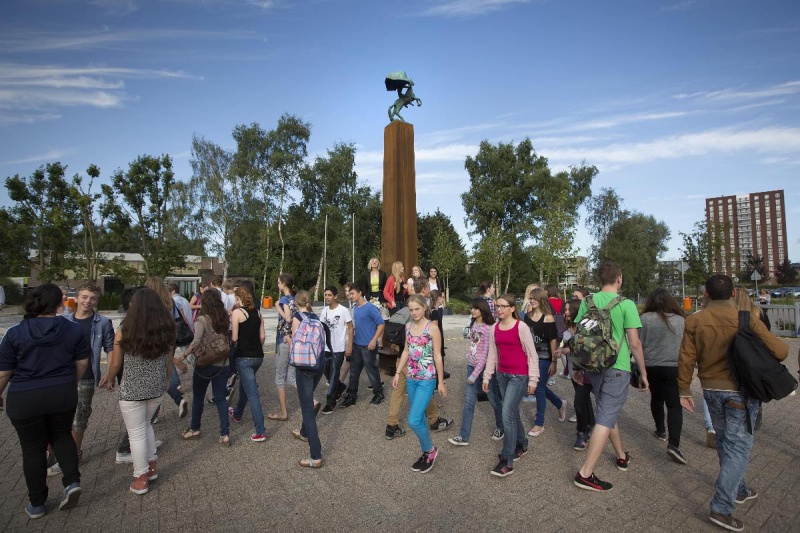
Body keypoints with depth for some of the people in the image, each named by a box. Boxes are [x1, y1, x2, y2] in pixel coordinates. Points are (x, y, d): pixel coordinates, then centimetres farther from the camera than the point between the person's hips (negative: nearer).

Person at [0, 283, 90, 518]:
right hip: (63, 395, 1)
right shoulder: (73, 329, -6)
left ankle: (37, 504, 25)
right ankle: (72, 481, 8)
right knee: (61, 436, 23)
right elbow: (82, 363, 3)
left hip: (24, 400, -1)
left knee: (33, 449, 13)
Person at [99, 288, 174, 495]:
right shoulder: (167, 331, -6)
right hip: (157, 387, 4)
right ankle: (151, 467, 34)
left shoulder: (124, 331, -14)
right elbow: (169, 363, 4)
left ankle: (141, 479, 22)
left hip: (132, 389, -4)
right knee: (146, 424, 26)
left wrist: (109, 379, 19)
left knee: (136, 433, 10)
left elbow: (115, 364, -2)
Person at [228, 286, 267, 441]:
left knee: (252, 393, -5)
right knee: (244, 386, 28)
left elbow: (234, 338, -12)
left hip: (244, 357, -7)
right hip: (258, 356, 7)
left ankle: (260, 432, -4)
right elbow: (262, 336, 8)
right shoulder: (257, 312, 8)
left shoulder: (237, 312, -10)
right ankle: (237, 414, 50)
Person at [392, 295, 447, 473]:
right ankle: (426, 453, 32)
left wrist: (441, 382, -8)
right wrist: (398, 373, 11)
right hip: (411, 378, 6)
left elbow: (437, 356, -10)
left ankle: (431, 450, 15)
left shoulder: (432, 328, -13)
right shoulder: (408, 326, 5)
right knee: (419, 418, 15)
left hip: (427, 380, -6)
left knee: (413, 421, -9)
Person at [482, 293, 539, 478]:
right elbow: (492, 354, 10)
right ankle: (521, 444, 40)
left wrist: (532, 379, -7)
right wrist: (487, 376, 11)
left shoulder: (521, 327, -13)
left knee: (507, 415, -9)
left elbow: (532, 354, -8)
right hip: (502, 374, 6)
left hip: (519, 376, -6)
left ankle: (507, 461, 0)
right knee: (513, 412, 18)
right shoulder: (494, 328, 4)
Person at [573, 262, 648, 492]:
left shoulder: (587, 302, 2)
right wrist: (643, 373, 2)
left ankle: (621, 456, 41)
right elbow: (634, 344, -10)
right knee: (606, 418, -3)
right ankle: (585, 473, -4)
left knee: (608, 412, 23)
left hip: (593, 367, 5)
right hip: (617, 368, -5)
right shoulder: (626, 304, -10)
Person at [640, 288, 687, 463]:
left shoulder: (645, 318, -6)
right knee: (674, 404, 0)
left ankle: (661, 431, 37)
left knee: (656, 398, 21)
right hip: (673, 367, -1)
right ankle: (673, 444, -11)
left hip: (651, 366, 1)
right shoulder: (680, 319, -1)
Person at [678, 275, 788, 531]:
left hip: (711, 390, 3)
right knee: (738, 447, 2)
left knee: (724, 441, 22)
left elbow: (686, 359, -4)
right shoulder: (747, 318, -13)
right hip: (740, 390, -3)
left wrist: (684, 390, 7)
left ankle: (739, 490, 39)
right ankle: (721, 508, -1)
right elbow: (779, 350, -12)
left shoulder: (694, 321, -5)